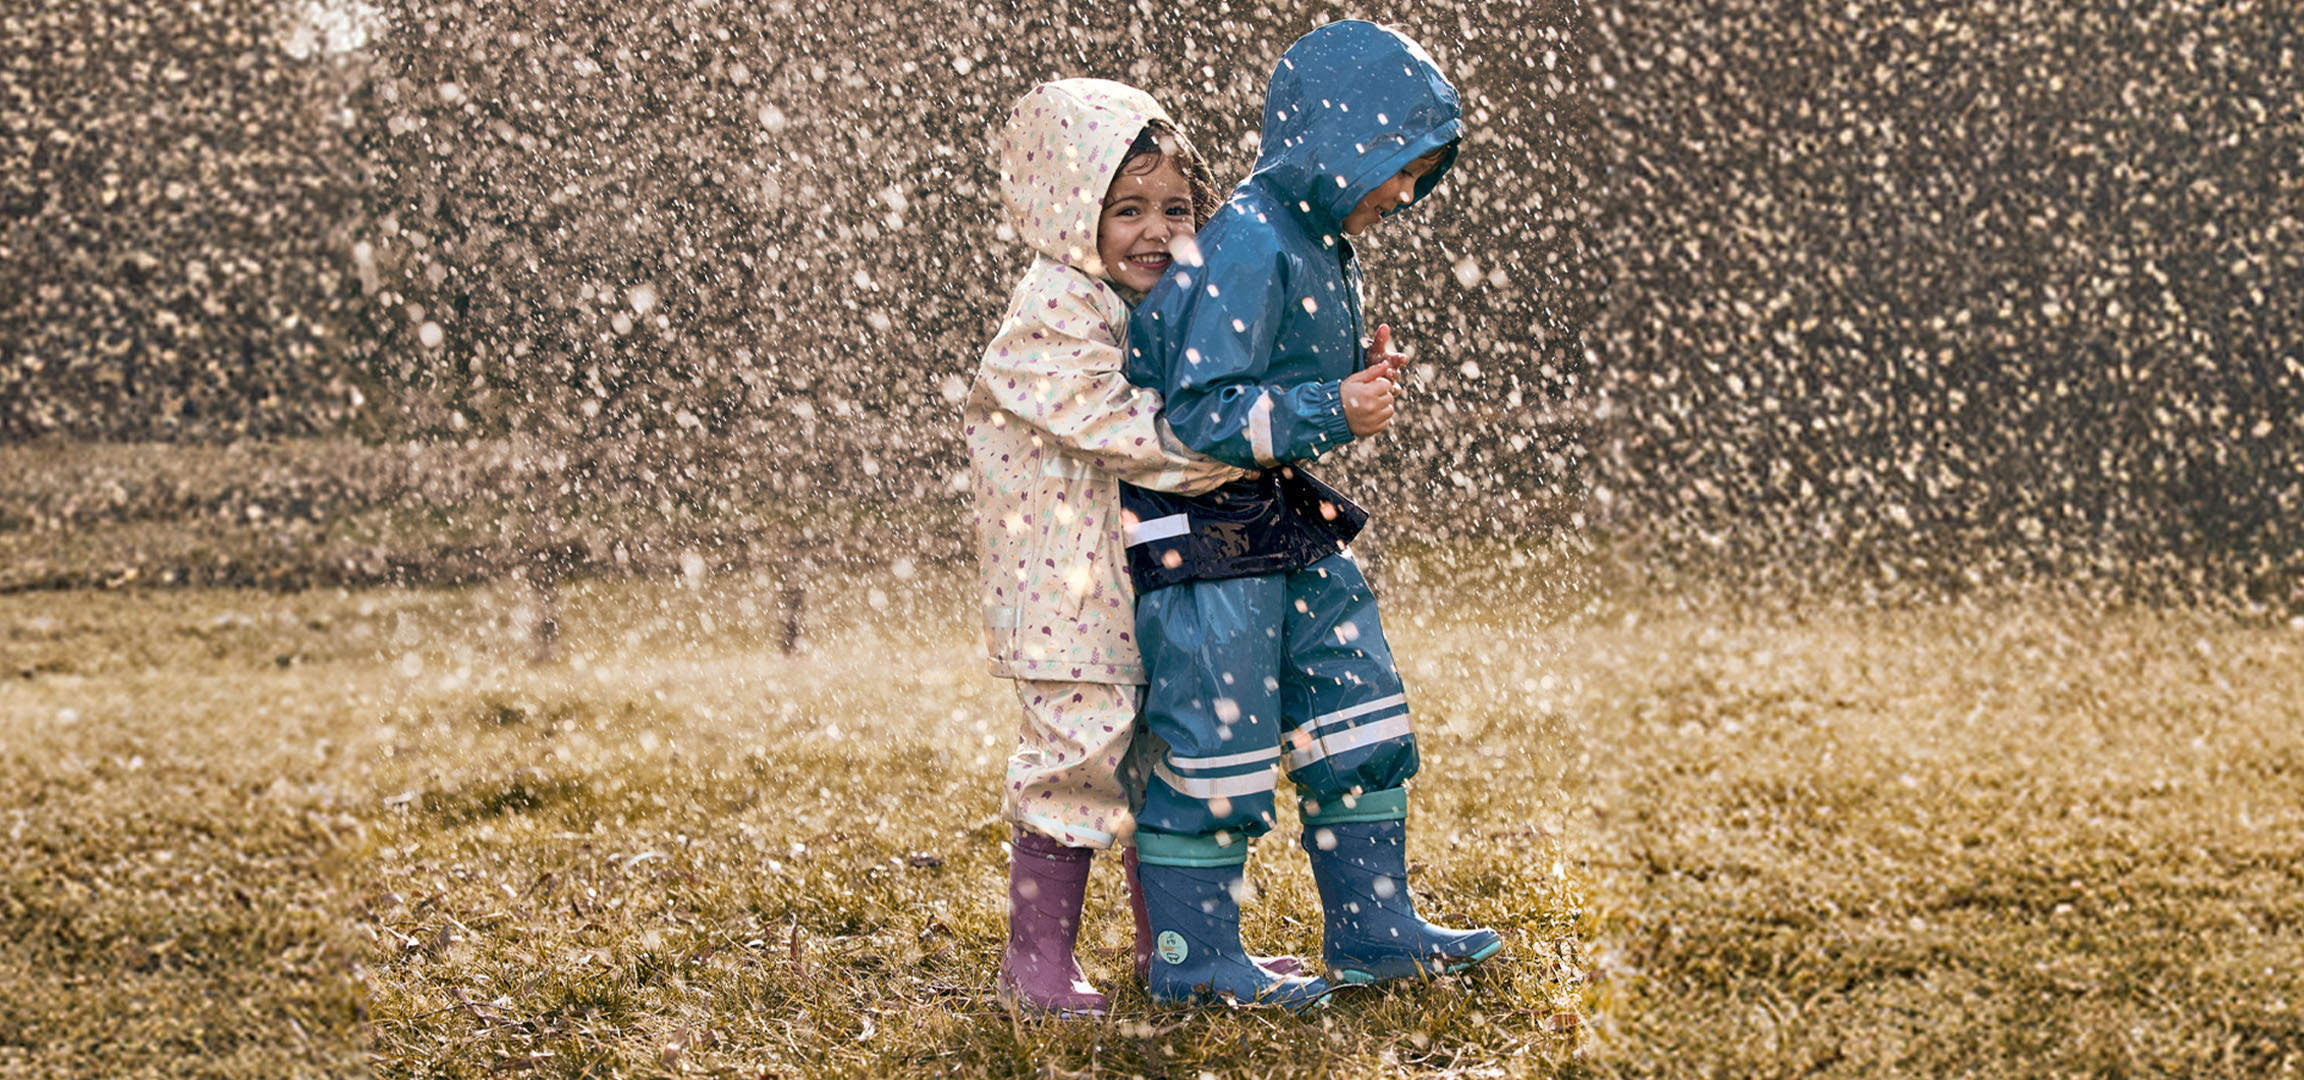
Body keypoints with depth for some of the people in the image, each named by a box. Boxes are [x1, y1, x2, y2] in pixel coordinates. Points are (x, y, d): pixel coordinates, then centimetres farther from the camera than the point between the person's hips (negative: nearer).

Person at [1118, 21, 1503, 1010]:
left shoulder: (1323, 244, 10)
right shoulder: (1248, 247, -21)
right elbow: (1203, 415, -24)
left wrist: (1360, 382, 3)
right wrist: (1333, 411, -27)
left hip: (1289, 523, 10)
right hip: (1202, 529, -10)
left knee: (1360, 721, 12)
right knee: (1218, 742, -2)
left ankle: (1372, 930, 22)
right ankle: (1193, 958, 11)